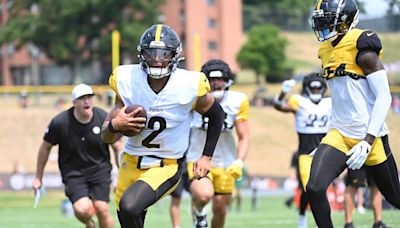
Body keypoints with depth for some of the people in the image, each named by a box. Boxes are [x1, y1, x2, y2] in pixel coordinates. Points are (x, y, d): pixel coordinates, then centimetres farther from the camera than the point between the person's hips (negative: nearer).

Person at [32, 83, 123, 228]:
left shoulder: (104, 118, -7)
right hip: (73, 172, -1)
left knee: (102, 209, -14)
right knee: (82, 210, -21)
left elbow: (117, 147, 5)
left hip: (100, 168, 1)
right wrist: (38, 177, 11)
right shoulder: (60, 122, -11)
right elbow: (45, 147, 5)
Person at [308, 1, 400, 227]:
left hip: (369, 136, -6)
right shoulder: (327, 50, 9)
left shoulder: (362, 47, -14)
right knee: (315, 188, -16)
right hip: (339, 134, 6)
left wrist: (368, 141, -23)